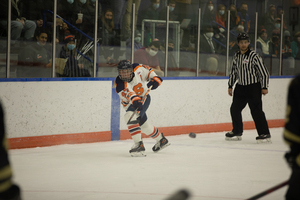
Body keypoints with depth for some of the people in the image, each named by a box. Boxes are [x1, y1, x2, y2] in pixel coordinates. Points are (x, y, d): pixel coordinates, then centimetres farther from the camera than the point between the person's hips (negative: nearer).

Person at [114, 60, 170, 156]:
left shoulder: (137, 69, -18)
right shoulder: (119, 83, -27)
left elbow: (147, 71, 5)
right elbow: (127, 92, -46)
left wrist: (154, 78, -9)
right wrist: (135, 100, -64)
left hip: (144, 98, -2)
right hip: (131, 104, 2)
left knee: (131, 117, -28)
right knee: (144, 124, 18)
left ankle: (139, 145, -33)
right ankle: (161, 140, 42)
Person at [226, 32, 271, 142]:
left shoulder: (254, 56, -12)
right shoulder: (236, 56, 8)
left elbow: (263, 72, -11)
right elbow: (233, 72, 19)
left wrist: (264, 87, -13)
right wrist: (230, 86, 16)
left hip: (253, 88, -7)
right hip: (240, 87, 7)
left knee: (256, 110, -12)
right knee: (235, 109, 8)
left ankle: (265, 134, -10)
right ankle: (237, 132, 23)